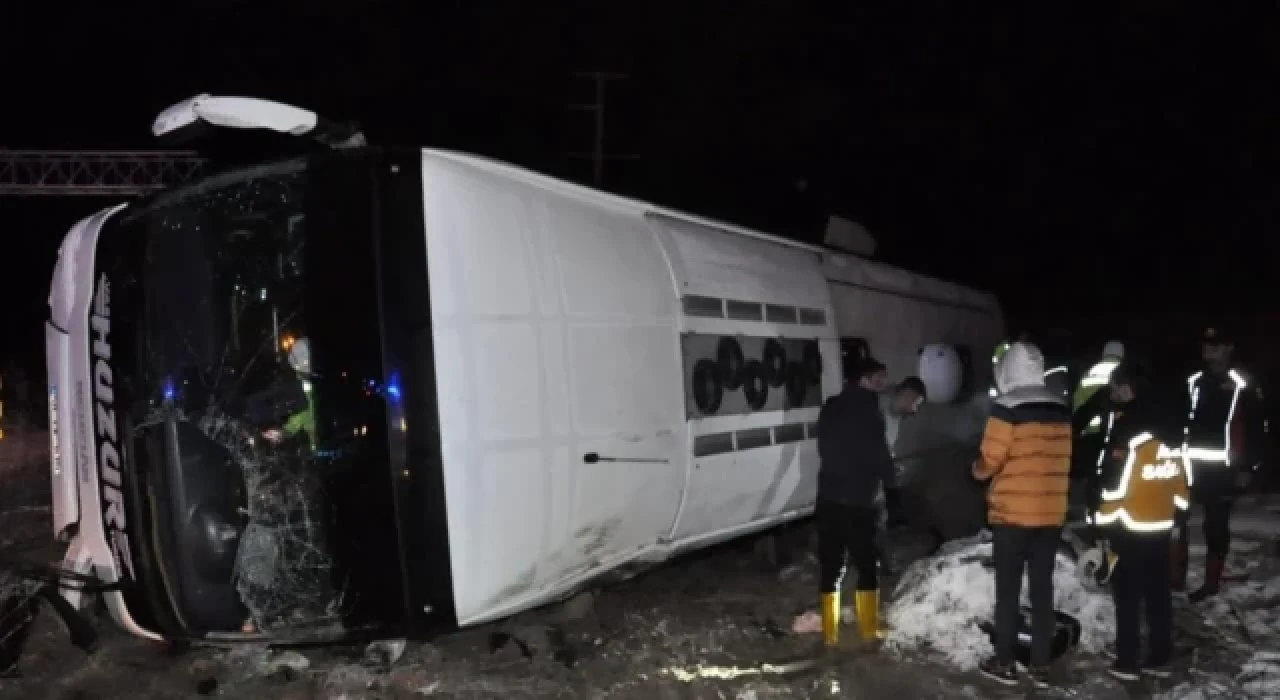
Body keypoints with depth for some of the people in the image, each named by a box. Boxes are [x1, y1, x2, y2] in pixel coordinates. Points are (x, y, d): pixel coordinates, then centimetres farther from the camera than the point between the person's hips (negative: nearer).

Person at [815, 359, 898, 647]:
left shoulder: (831, 407, 10)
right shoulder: (868, 410, -11)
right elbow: (879, 454, -9)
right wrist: (889, 481, 7)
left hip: (829, 497, 5)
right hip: (858, 499, -5)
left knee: (830, 565, 7)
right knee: (866, 565, 8)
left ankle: (830, 633, 6)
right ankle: (869, 629, 12)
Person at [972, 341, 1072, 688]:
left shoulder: (1007, 408, -13)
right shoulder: (1062, 409, 5)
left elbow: (990, 461, -12)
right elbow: (1062, 461, 9)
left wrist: (977, 469, 9)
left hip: (1012, 514, -5)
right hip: (1051, 514, 5)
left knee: (1008, 591, 5)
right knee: (1042, 589, 10)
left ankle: (1004, 663, 12)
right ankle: (1041, 666, 14)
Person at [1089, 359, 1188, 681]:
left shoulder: (1127, 426, -16)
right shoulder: (1168, 426, 9)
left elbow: (1114, 479, -18)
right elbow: (1182, 475, 14)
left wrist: (1101, 520, -11)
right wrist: (1178, 511, 23)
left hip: (1129, 528, -7)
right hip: (1160, 526, 7)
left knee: (1128, 596, 0)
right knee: (1158, 593, 13)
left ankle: (1127, 662, 5)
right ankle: (1159, 659, 20)